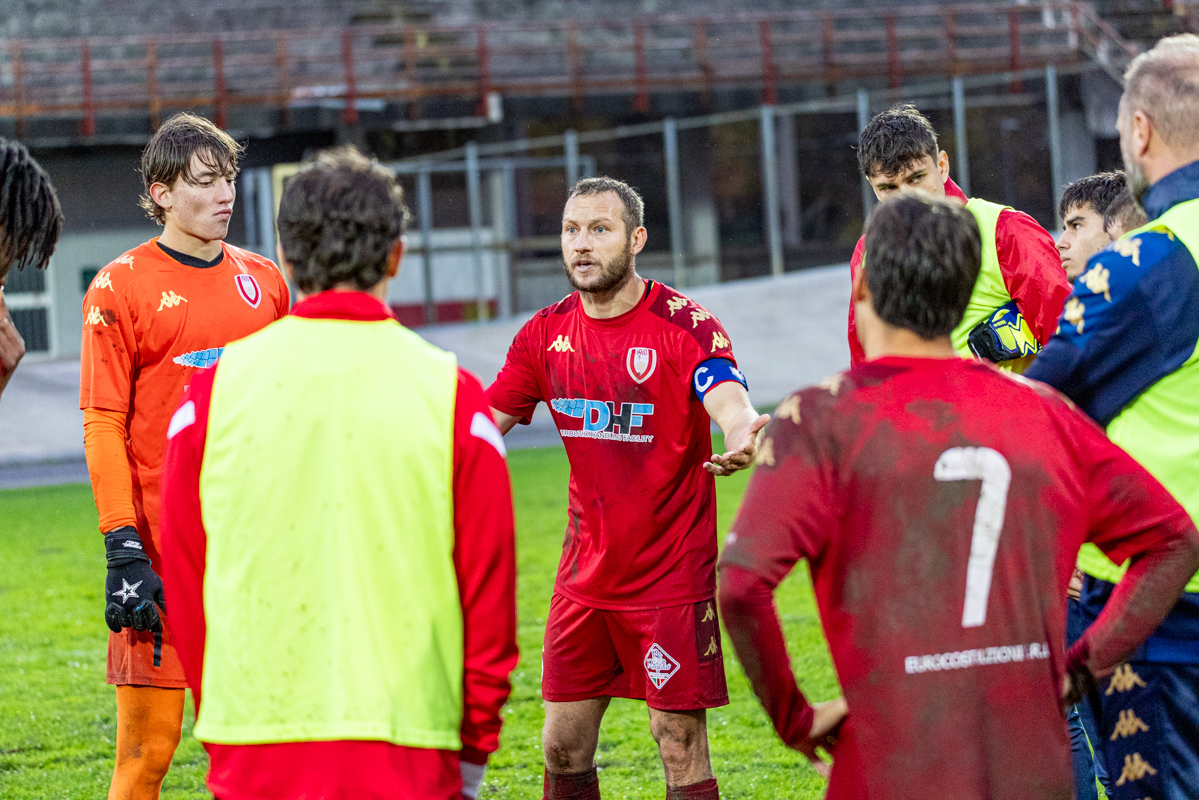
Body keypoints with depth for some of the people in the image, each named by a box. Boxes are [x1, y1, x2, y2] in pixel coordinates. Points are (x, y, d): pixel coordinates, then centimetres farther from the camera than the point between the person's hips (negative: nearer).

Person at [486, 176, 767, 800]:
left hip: (671, 578, -5)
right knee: (564, 747, 8)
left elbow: (730, 403, -30)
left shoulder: (683, 325, -13)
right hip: (585, 577, 5)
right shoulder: (547, 333, 4)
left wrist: (744, 433, -54)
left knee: (681, 748, -4)